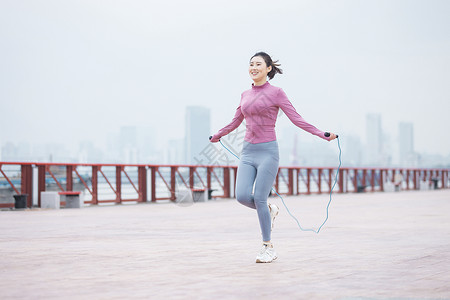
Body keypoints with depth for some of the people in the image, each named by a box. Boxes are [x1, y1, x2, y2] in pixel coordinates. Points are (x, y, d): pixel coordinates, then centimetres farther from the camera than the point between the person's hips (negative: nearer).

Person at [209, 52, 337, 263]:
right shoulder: (245, 95, 14)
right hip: (248, 152, 5)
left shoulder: (276, 93, -2)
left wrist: (322, 135, -12)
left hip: (267, 151, -5)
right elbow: (235, 122, 28)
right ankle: (269, 211, 23)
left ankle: (268, 248, 5)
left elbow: (296, 119, -3)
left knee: (259, 198, -9)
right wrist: (217, 136, 40)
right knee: (242, 196, -10)